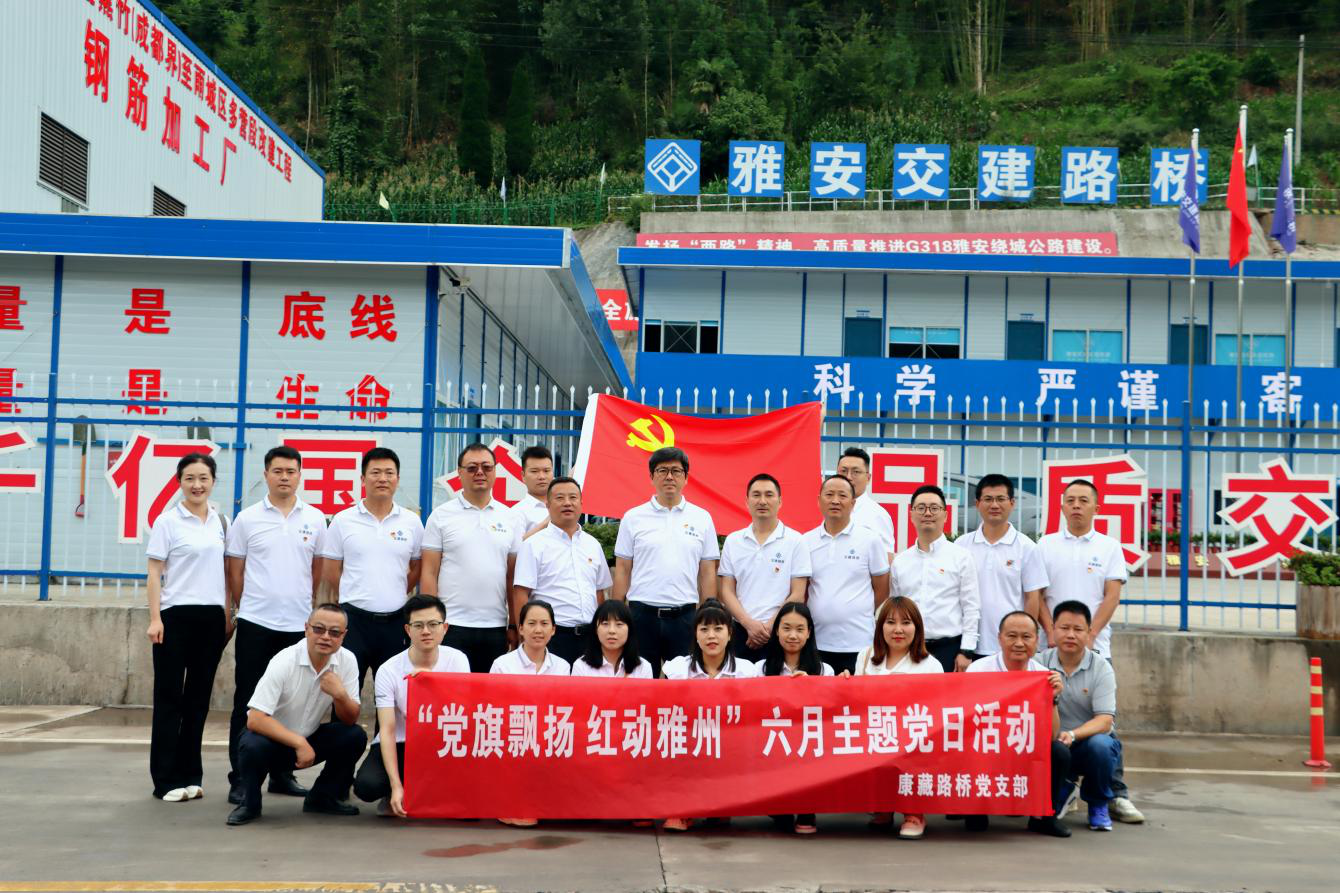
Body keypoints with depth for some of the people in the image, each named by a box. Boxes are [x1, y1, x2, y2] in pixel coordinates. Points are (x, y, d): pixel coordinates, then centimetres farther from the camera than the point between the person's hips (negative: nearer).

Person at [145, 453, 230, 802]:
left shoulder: (221, 523, 10)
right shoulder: (168, 521, -4)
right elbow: (155, 573, -5)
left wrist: (228, 615, 11)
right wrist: (155, 619, -12)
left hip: (212, 618, 5)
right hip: (176, 616, -5)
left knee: (199, 698, 9)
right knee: (169, 698, 0)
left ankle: (190, 775, 17)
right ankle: (166, 780, 5)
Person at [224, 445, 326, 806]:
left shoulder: (315, 519, 6)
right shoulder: (247, 519, 0)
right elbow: (235, 572, 5)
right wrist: (245, 608, 8)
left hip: (298, 626, 2)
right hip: (255, 625, -2)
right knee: (248, 704, 2)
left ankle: (283, 775, 20)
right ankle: (240, 779, 7)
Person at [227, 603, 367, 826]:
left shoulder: (347, 661, -12)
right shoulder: (284, 663, -24)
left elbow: (350, 720, -9)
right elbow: (255, 720, -29)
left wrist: (340, 695, -30)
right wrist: (299, 743, -35)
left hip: (308, 741, 4)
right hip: (272, 739, -4)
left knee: (355, 736, -19)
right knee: (252, 747, -36)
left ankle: (323, 798, 3)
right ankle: (249, 803, -5)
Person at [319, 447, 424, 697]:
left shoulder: (411, 522, 5)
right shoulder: (343, 521, 1)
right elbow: (331, 573, 5)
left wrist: (392, 596, 9)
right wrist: (359, 598, 8)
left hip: (395, 621, 2)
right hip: (353, 620, -2)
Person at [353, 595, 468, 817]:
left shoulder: (457, 660, -8)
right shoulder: (388, 671, -14)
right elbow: (387, 730, -19)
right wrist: (396, 786, -29)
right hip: (399, 745, -1)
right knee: (366, 785, -30)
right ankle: (394, 796, 7)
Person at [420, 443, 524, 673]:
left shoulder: (509, 518, 10)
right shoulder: (441, 516, 2)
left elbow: (513, 576, 11)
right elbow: (429, 574, -1)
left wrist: (514, 625, 7)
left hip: (495, 627, 3)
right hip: (452, 626, -3)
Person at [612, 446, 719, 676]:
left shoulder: (702, 519, 6)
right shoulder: (633, 518, 4)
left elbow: (707, 573, 8)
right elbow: (622, 570, 6)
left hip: (685, 615, 1)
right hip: (642, 613, 0)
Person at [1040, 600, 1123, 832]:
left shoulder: (1101, 668, -7)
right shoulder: (1040, 663, -1)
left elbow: (1105, 720, -16)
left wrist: (1072, 734, -33)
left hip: (1089, 741, -1)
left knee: (1100, 745, -35)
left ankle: (1098, 805, -3)